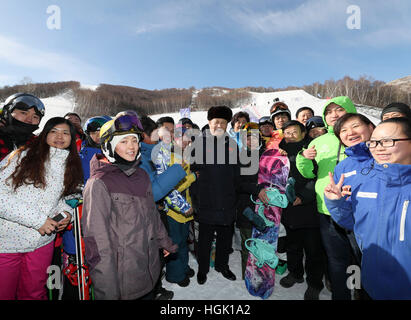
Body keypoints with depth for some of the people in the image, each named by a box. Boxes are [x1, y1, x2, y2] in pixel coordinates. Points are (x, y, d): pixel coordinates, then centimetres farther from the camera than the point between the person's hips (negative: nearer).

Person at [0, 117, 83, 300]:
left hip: (42, 243, 4)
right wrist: (38, 220, -20)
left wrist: (66, 212, -4)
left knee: (34, 294, 19)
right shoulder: (23, 156, -10)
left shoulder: (71, 166, 6)